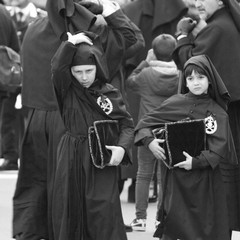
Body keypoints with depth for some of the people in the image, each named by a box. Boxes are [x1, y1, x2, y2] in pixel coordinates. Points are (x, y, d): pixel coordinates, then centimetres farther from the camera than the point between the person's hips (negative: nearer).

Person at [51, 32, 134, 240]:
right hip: (71, 158, 2)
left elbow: (127, 124, 2)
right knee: (67, 211, 6)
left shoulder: (109, 93, 0)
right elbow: (57, 67, -19)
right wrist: (71, 43, -18)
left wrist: (122, 147, -15)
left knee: (103, 213, -7)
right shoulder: (67, 89, 1)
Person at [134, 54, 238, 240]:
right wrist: (149, 141, -9)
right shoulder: (174, 104, 4)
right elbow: (145, 124, 10)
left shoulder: (218, 113, 0)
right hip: (176, 176, 0)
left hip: (204, 178, 0)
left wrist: (196, 162, -21)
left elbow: (218, 151, -8)